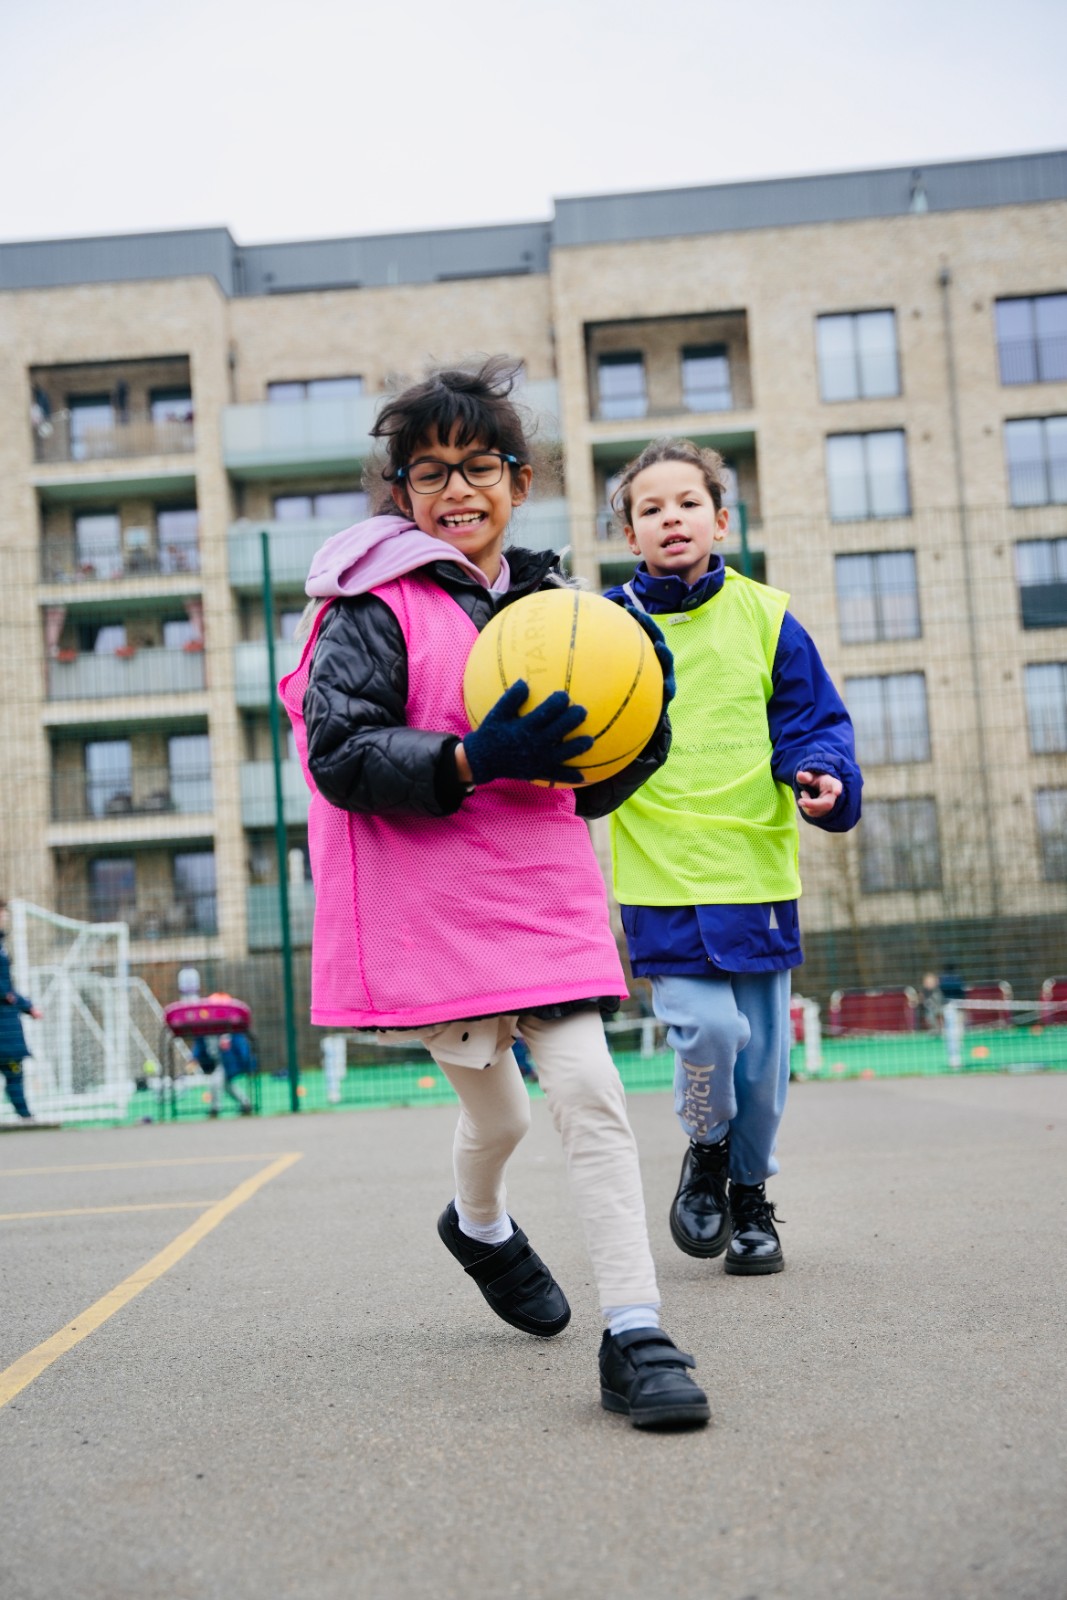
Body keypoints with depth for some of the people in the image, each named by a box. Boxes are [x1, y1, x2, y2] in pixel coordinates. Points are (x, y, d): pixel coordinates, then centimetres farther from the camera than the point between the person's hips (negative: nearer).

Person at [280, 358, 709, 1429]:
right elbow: (340, 755, -14)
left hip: (546, 889, 3)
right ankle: (480, 1226, 47)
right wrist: (473, 761, -26)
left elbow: (589, 786, 16)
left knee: (589, 1092, -9)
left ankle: (635, 1334, -2)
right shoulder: (374, 606, -3)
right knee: (497, 1113, 13)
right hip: (431, 898, -3)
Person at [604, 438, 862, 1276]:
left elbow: (814, 722, 5)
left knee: (762, 1049, 8)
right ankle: (706, 1152, 17)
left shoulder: (765, 618, 4)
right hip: (660, 872, -2)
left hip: (755, 867, 2)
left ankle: (751, 1192, 34)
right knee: (709, 1027, -16)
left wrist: (825, 778, -13)